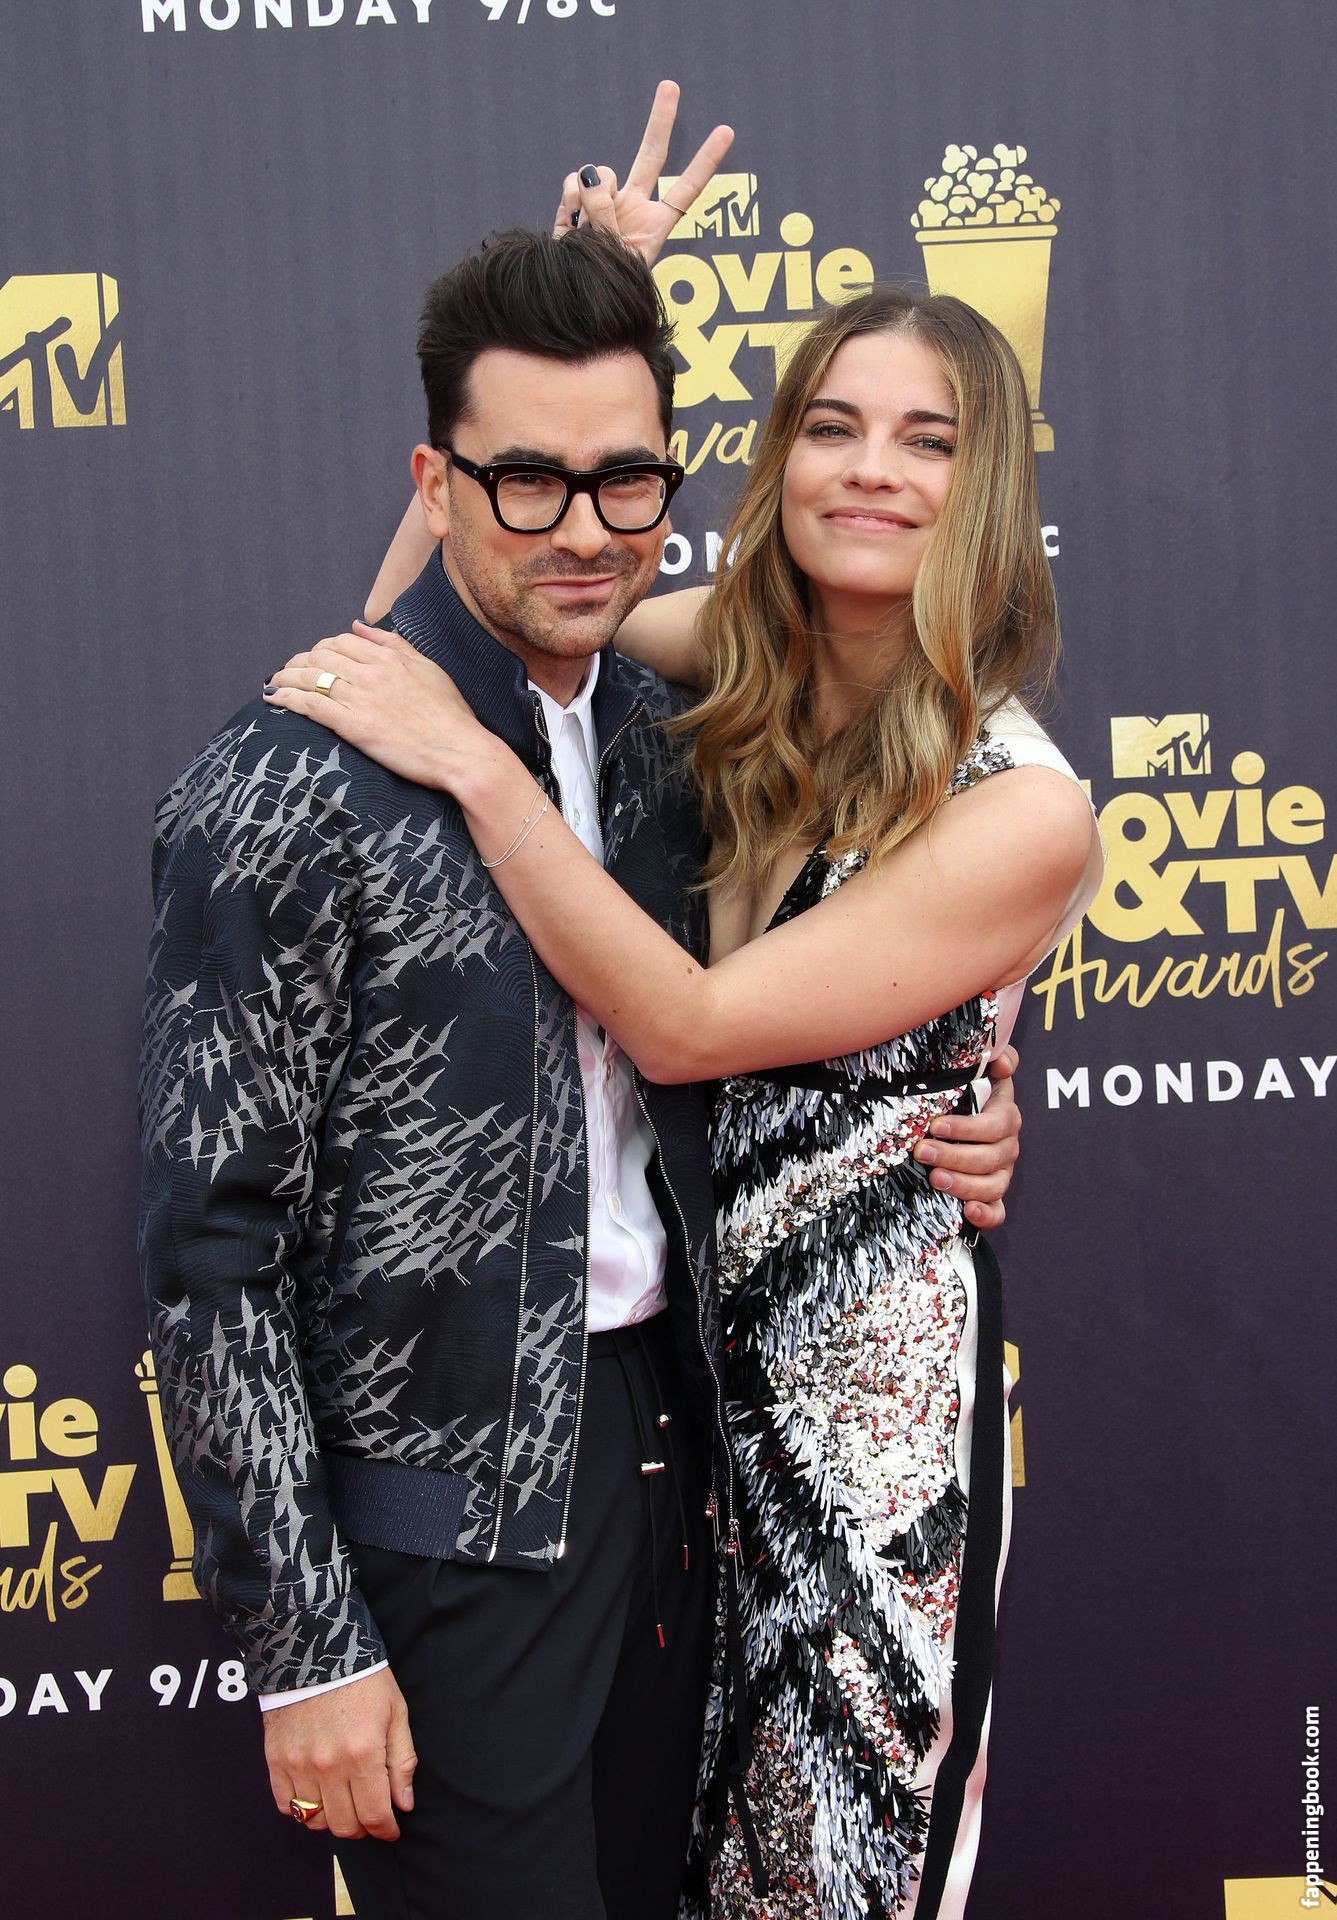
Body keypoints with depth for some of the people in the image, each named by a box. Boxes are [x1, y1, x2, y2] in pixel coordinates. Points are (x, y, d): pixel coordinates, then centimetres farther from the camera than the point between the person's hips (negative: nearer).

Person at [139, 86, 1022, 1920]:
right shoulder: (290, 787, -18)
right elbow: (213, 1248, -16)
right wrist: (305, 1644, -15)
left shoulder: (653, 729, 4)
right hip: (446, 1506, -7)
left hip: (660, 1432, 7)